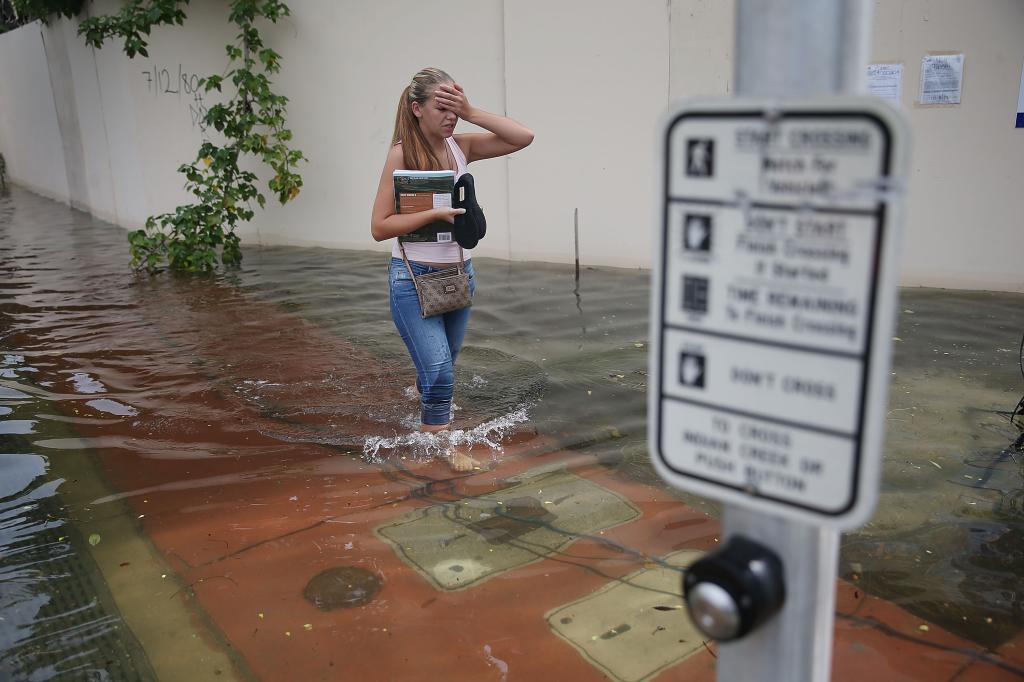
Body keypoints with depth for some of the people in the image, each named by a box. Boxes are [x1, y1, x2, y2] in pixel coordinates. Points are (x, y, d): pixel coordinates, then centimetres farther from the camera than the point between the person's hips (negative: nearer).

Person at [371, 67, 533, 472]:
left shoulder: (461, 147, 1)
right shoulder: (402, 154, -12)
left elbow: (524, 137, -6)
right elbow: (379, 227, -14)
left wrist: (471, 113, -13)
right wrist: (435, 213, -23)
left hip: (460, 274, 5)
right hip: (414, 278, -5)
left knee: (441, 366, 18)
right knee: (439, 371, -11)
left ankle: (429, 427, 41)